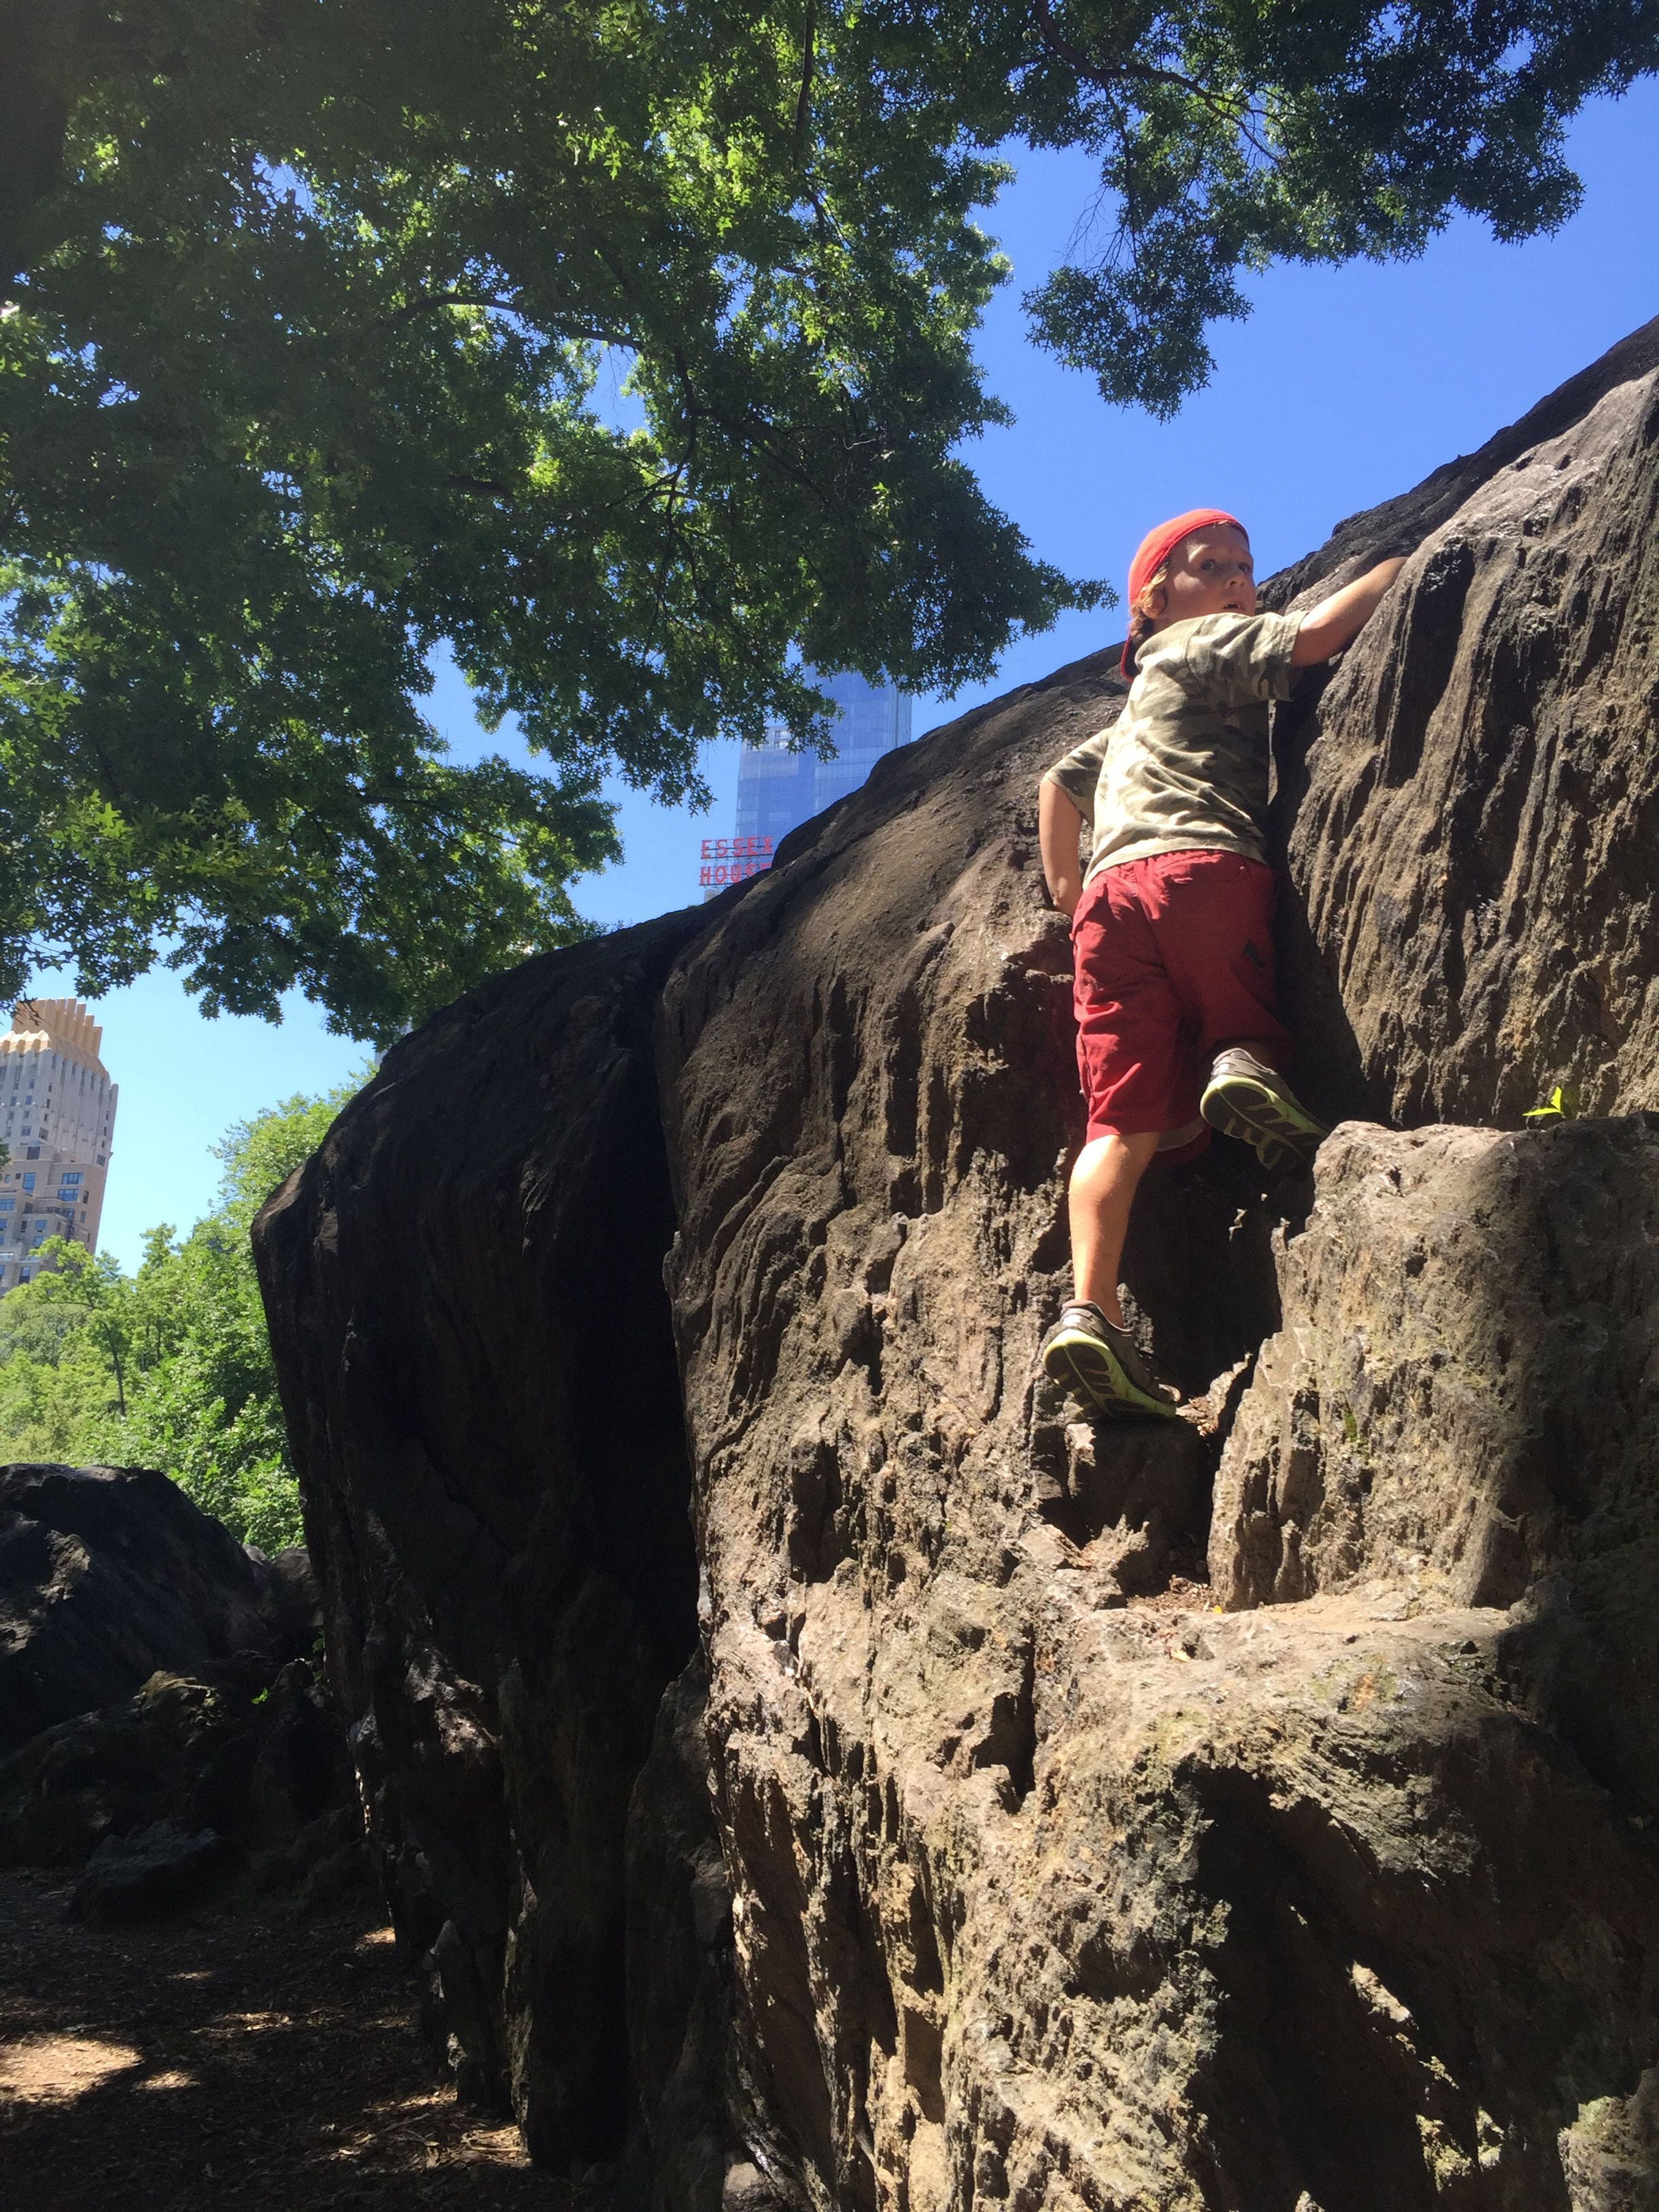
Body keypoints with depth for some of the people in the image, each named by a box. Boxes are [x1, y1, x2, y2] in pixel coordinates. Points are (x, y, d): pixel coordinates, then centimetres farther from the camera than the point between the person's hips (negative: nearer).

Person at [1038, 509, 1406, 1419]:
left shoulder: (1133, 712, 40)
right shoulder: (1209, 642, 17)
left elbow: (1061, 784, 41)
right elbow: (1313, 636, 0)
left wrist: (1065, 890, 37)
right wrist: (1407, 560, 11)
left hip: (1109, 894, 6)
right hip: (1204, 869, -5)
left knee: (1124, 1120, -7)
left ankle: (1090, 1310, -23)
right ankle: (1246, 1068, -27)